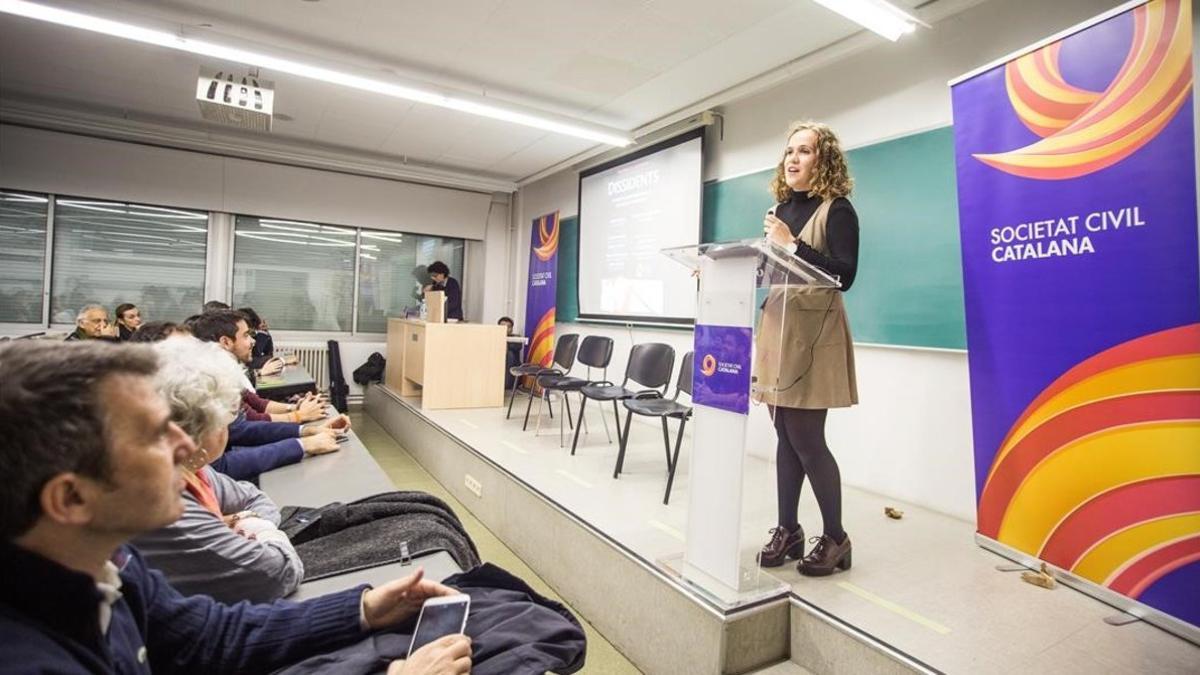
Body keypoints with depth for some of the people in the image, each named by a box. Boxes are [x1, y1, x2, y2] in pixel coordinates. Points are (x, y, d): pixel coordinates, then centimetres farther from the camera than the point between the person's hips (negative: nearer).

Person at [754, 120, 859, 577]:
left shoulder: (837, 210, -3)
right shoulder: (781, 208, 15)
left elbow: (844, 276, -13)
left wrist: (793, 244, -19)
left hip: (814, 333, -6)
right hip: (777, 327, 6)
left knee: (806, 439, -4)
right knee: (787, 436, 10)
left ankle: (835, 538, 15)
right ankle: (788, 530, 22)